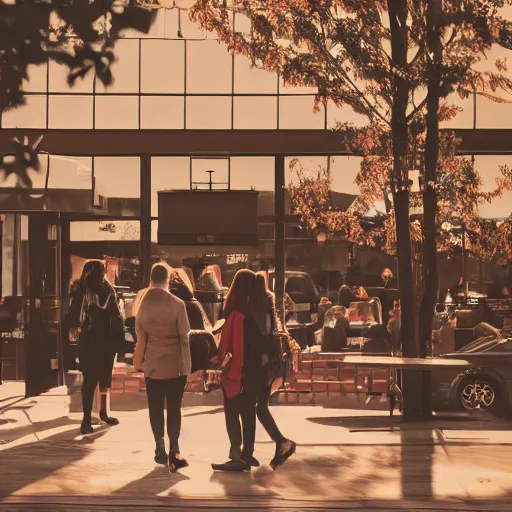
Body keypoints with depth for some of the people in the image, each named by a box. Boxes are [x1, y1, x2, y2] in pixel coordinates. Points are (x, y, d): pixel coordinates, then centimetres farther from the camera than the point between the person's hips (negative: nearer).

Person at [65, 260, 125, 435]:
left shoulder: (108, 289, 6)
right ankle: (86, 418, 2)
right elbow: (73, 314, -10)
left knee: (105, 377, 14)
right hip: (89, 341, -5)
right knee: (90, 379, -3)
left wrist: (119, 335, 5)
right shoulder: (80, 290, -7)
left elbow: (115, 314, 10)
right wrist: (74, 330, -22)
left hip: (107, 340, 5)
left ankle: (103, 412, 30)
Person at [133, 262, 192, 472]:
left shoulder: (143, 303, 0)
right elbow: (183, 337, -7)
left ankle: (160, 449, 16)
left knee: (155, 408, 11)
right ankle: (174, 452, -5)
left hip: (152, 364, 2)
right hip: (174, 364, -2)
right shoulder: (176, 304, -10)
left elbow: (140, 335, 5)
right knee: (174, 408, 2)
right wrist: (186, 367, -1)